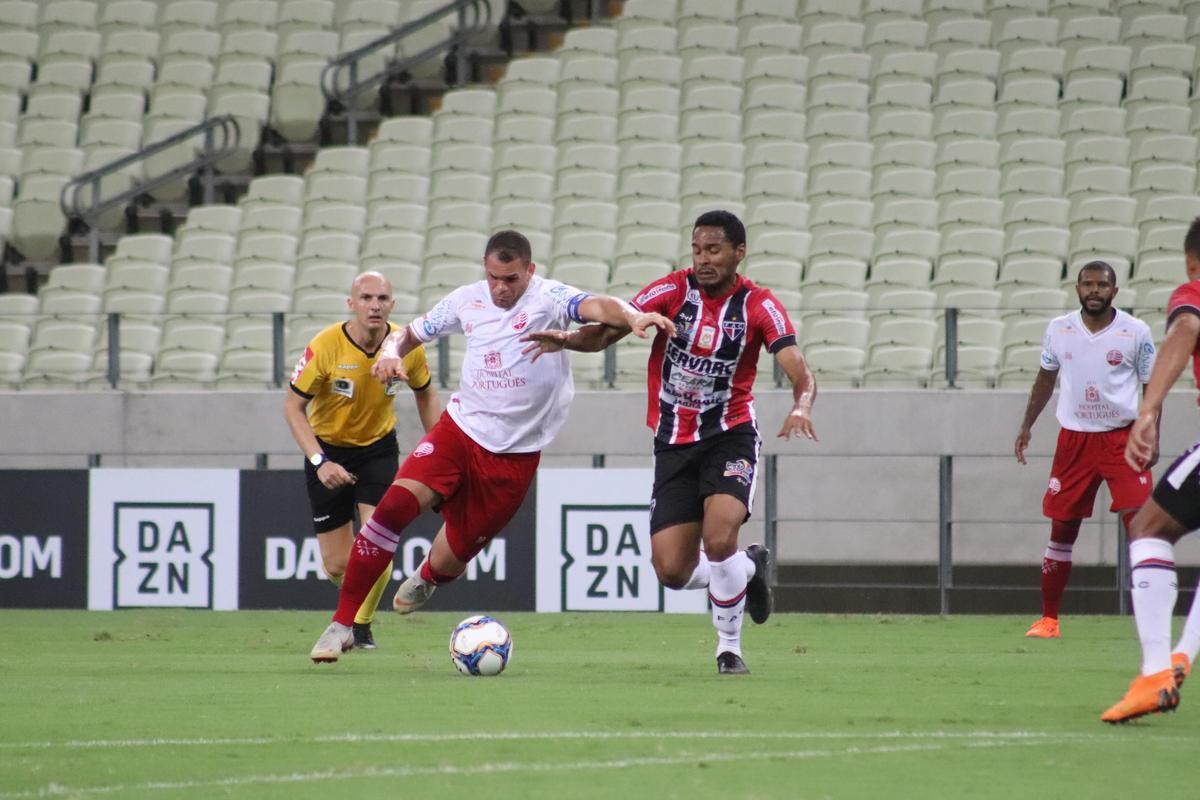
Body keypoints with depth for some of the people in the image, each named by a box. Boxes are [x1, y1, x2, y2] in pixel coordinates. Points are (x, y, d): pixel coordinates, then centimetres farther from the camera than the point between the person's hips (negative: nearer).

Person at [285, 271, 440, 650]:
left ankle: (362, 624, 5)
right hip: (328, 448, -1)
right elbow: (293, 406, -16)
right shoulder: (325, 346, -23)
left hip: (379, 448, 1)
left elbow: (425, 394, 6)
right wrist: (319, 462, -27)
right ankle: (353, 608, 36)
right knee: (337, 565, 0)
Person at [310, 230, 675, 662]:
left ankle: (425, 580, 49)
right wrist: (390, 352, -8)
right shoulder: (467, 301, 2)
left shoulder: (548, 298, -11)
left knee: (448, 560, 6)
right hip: (459, 430, 2)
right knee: (396, 504, -23)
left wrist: (631, 317, -53)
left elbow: (595, 306, -31)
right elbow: (410, 333, 15)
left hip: (514, 455, -2)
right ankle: (342, 623, -14)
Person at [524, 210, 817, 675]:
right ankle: (748, 568, 28)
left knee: (719, 539, -26)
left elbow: (801, 375, -17)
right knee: (672, 572, -5)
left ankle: (729, 648, -3)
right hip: (673, 443, 3)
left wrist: (801, 406, -40)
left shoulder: (758, 306, -10)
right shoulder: (671, 291, -5)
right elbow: (607, 332, -8)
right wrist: (570, 339, -30)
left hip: (730, 436, -2)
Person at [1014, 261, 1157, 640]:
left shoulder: (1136, 332, -4)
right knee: (1061, 530, 4)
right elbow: (1045, 378, 16)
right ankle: (1048, 619, 13)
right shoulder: (1058, 329, 3)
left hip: (1122, 437, -2)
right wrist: (1026, 426, 12)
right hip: (1074, 438, 2)